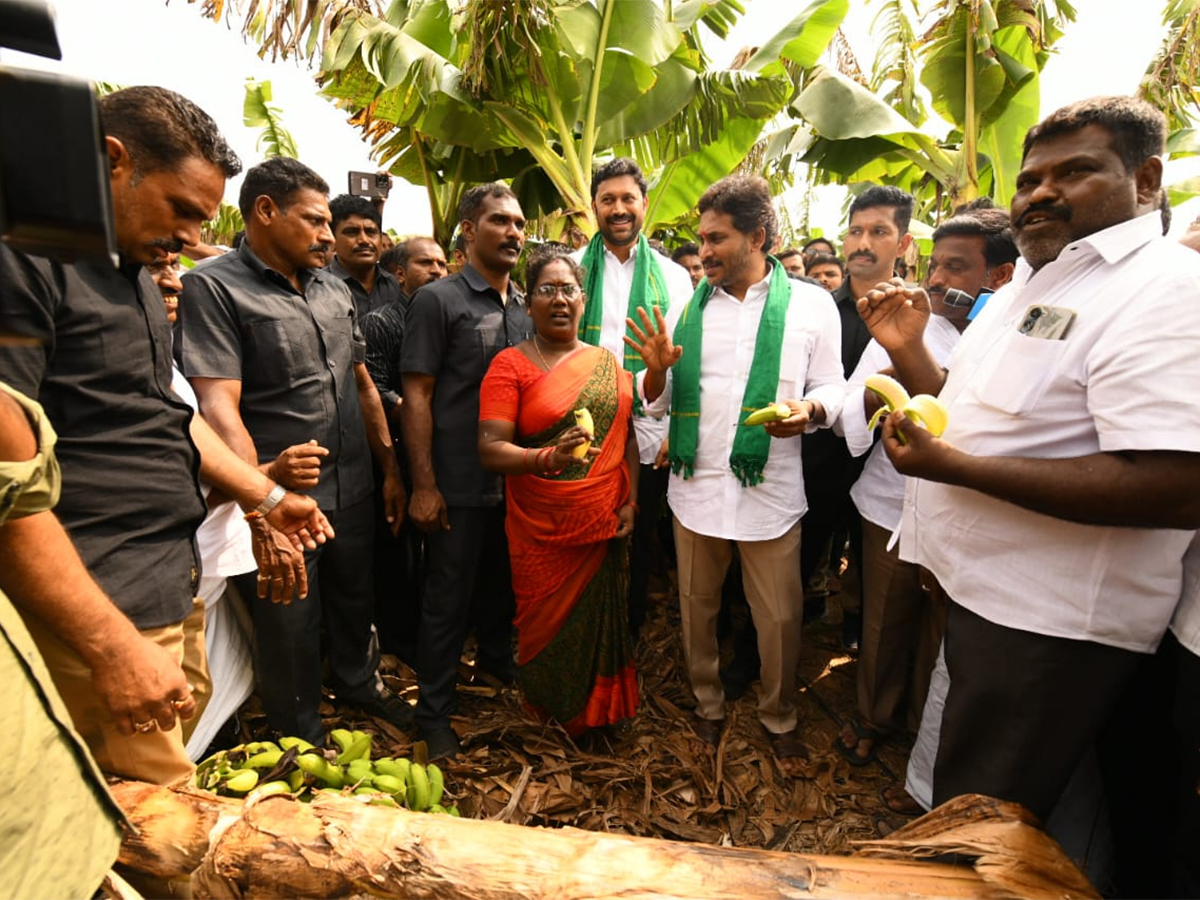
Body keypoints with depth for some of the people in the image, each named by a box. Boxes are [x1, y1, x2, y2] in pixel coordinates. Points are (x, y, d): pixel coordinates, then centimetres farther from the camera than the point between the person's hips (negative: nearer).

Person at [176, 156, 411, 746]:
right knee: (289, 627, 12)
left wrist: (390, 468, 12)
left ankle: (358, 681, 50)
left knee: (355, 599, 23)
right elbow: (218, 402, -21)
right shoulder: (213, 287, -11)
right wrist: (259, 475, -38)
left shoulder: (334, 290, 11)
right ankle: (303, 741, 35)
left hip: (352, 492, 6)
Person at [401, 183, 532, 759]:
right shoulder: (438, 300, -8)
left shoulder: (524, 306, 10)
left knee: (502, 580, 21)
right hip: (459, 483, -5)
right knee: (448, 597, 7)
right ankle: (435, 710, 24)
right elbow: (416, 395, -11)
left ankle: (496, 658, 46)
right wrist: (423, 485, -15)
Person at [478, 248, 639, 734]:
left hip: (605, 525, 3)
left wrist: (631, 500, 1)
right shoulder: (510, 364, -5)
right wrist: (549, 457, -30)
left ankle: (597, 714, 39)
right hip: (542, 531, -3)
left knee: (601, 622, 12)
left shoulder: (606, 360, 8)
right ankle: (550, 726, 37)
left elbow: (626, 434, 10)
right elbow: (490, 450, -14)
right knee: (548, 629, 10)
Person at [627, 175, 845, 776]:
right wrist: (656, 369, -14)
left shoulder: (811, 304, 0)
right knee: (696, 606, 16)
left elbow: (830, 389, 3)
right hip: (695, 484, 3)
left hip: (768, 491, -2)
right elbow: (659, 403, 7)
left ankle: (779, 720, 35)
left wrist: (809, 410, -19)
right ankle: (708, 705, 40)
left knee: (779, 617, 9)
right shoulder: (688, 307, 7)